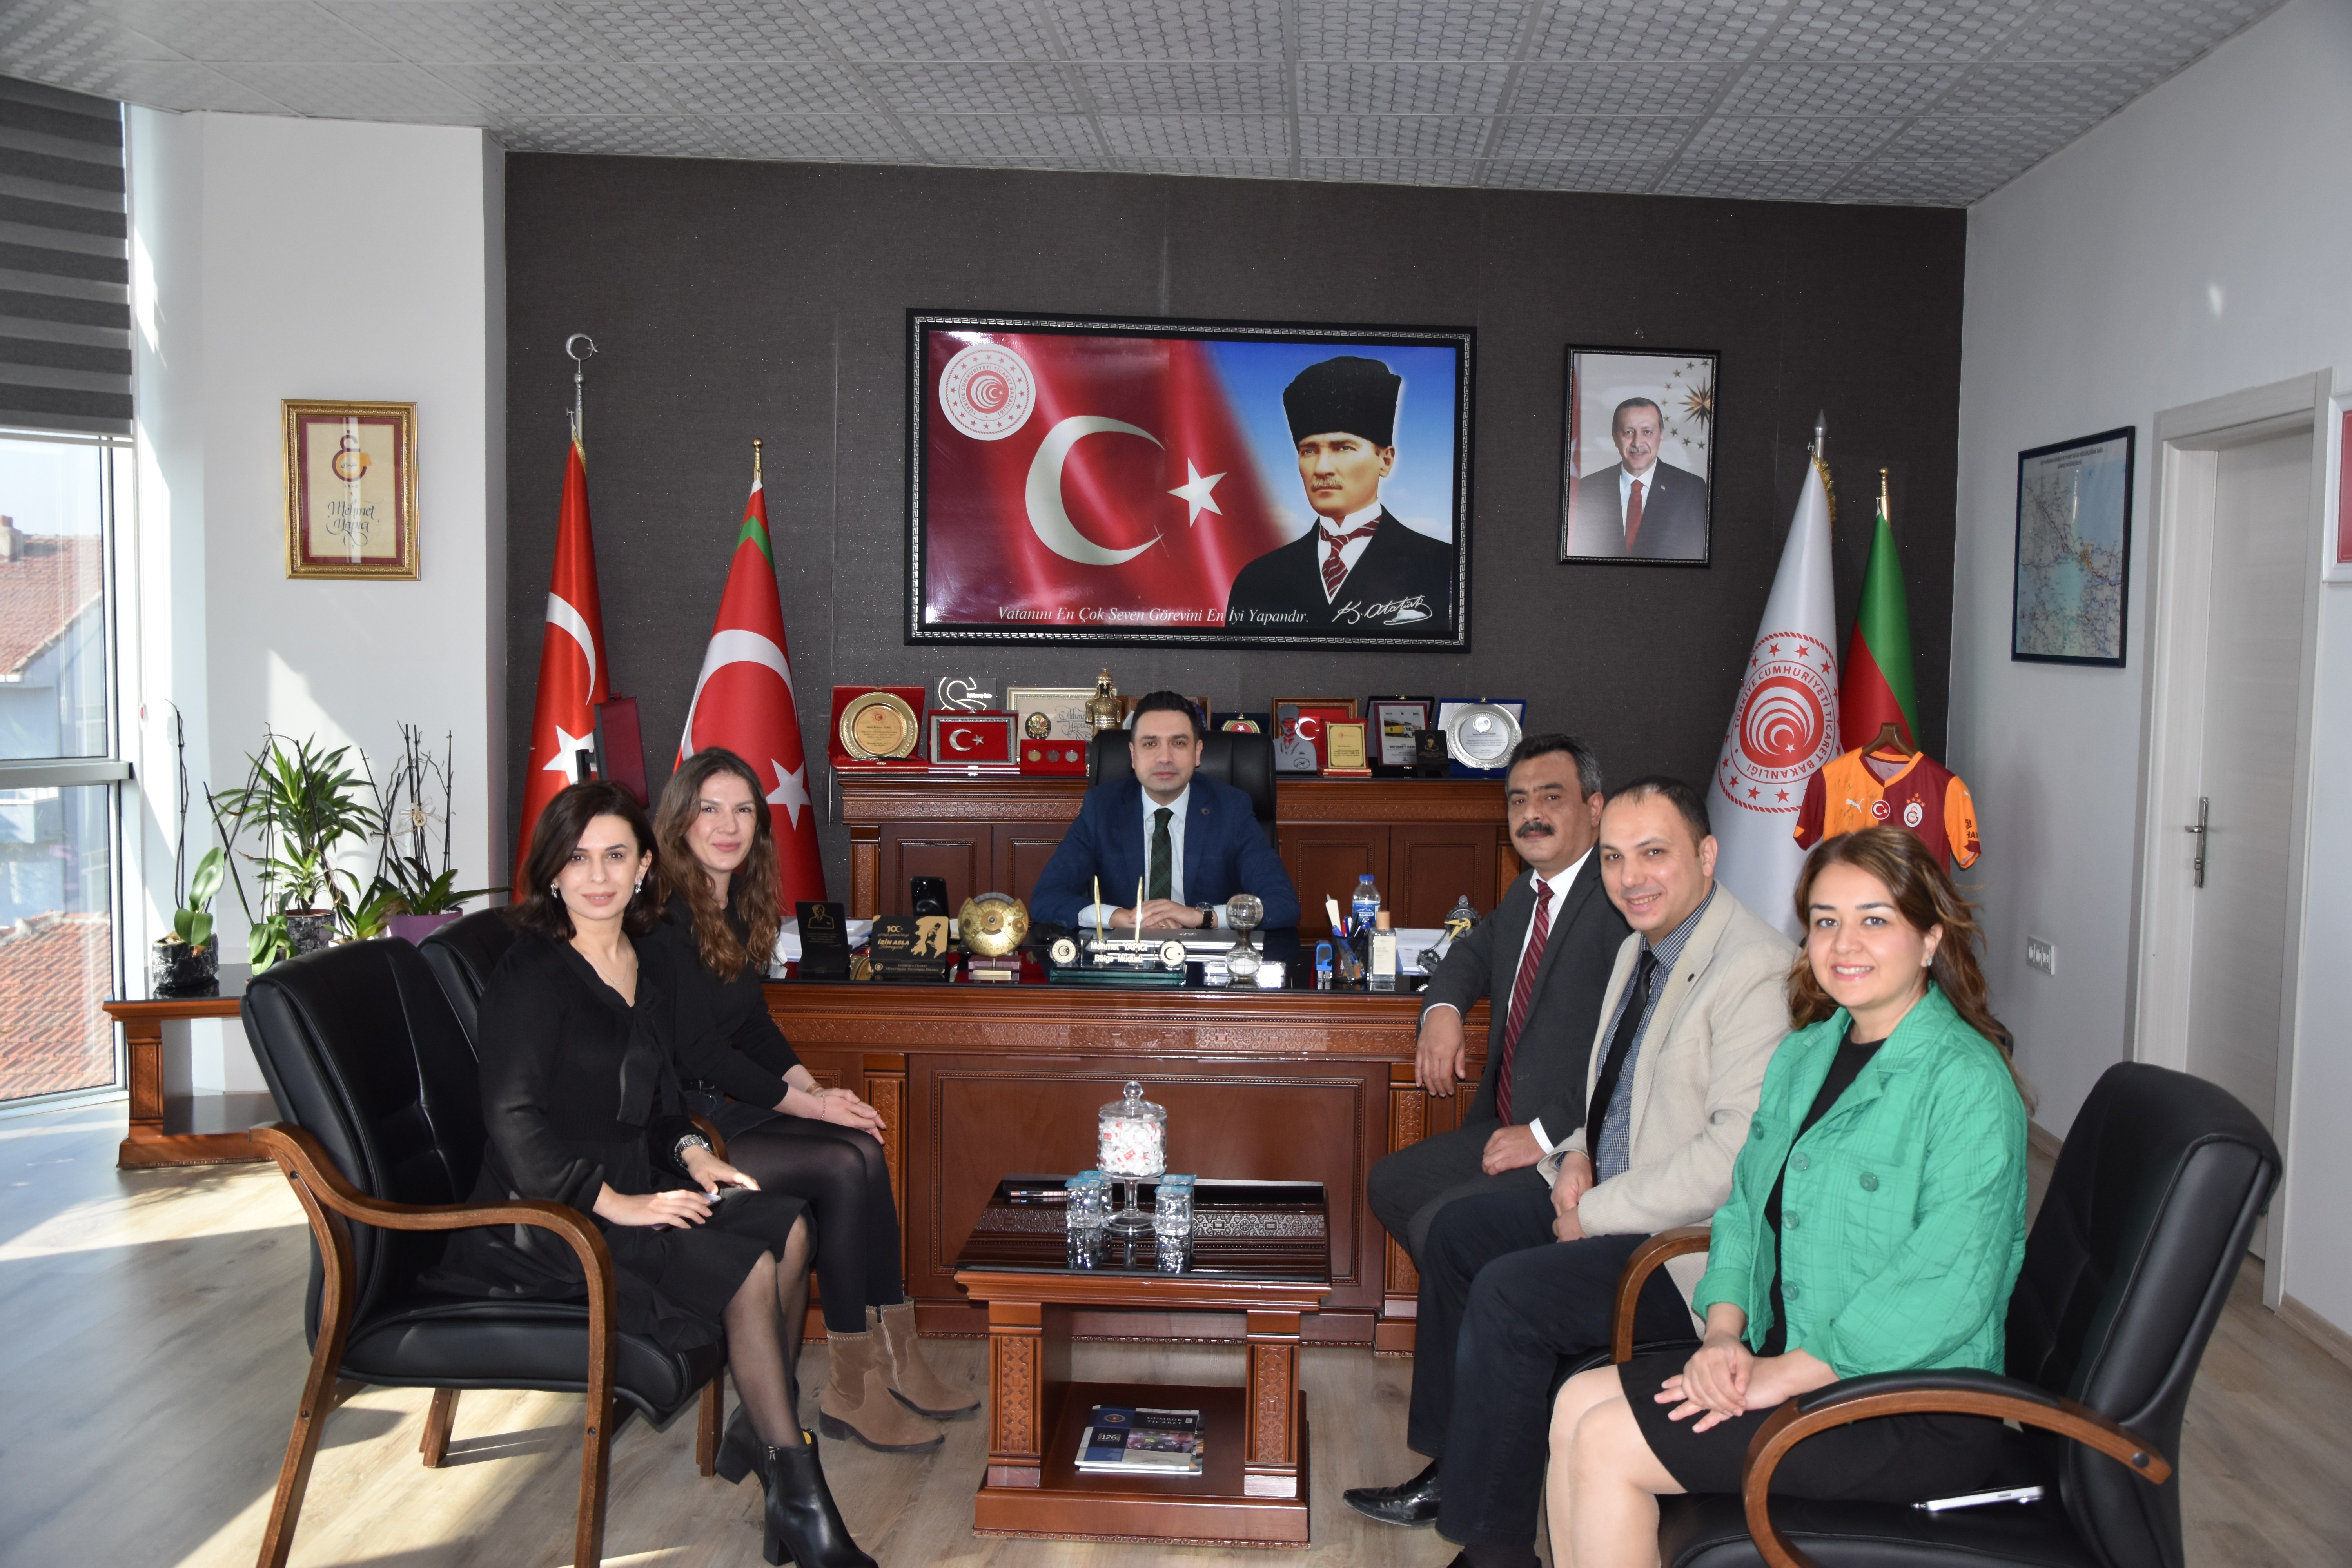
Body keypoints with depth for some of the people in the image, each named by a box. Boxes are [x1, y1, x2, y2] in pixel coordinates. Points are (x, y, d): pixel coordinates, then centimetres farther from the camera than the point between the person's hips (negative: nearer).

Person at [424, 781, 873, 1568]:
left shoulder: (648, 970, 12)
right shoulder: (531, 973, -11)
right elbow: (514, 1122, -18)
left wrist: (693, 1153, 1)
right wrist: (614, 1203, -23)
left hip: (633, 1184, 7)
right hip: (546, 1211, -7)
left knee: (789, 1228, -15)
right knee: (748, 1269, -22)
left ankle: (761, 1434, -7)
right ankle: (801, 1503, -13)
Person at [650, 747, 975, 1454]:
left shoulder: (740, 905, 11)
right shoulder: (664, 914, -16)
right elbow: (697, 1050, -18)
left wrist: (813, 1086, 0)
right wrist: (807, 1103, -14)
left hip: (723, 1103, 8)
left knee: (862, 1151, -14)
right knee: (844, 1167, -20)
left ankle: (898, 1360, -10)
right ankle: (855, 1390, -11)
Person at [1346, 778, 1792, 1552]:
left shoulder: (1756, 973, -23)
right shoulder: (1640, 948, 9)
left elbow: (1738, 1155, -28)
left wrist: (1597, 1211, -19)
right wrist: (1578, 1153, 3)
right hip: (1610, 1195, 11)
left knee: (1509, 1294, -21)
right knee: (1456, 1230, 11)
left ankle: (1491, 1539, -3)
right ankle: (1452, 1466, 23)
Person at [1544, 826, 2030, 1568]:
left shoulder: (1966, 1083, -16)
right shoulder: (1805, 1054, 11)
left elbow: (1947, 1289, -23)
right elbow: (1748, 1203, 13)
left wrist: (1789, 1373, -21)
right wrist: (1725, 1332, -5)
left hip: (1917, 1416, -8)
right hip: (1789, 1359, 8)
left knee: (1609, 1445, -15)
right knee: (1577, 1404, -6)